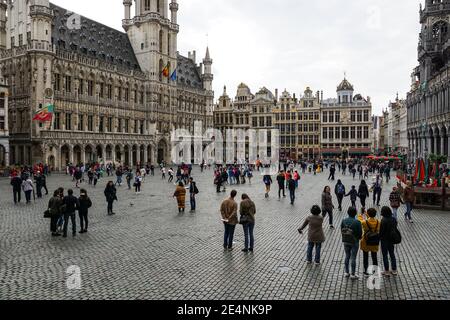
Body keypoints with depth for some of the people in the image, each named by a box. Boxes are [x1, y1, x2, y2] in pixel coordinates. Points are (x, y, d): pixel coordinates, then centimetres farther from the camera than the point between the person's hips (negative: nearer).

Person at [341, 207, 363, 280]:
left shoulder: (344, 221, -5)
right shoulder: (357, 222, -18)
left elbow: (342, 231, 1)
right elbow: (360, 233, -13)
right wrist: (359, 237, 8)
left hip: (346, 241, 4)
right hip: (354, 242, -4)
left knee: (347, 256, 16)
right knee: (353, 258, 4)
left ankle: (347, 272, 25)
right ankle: (353, 274, 12)